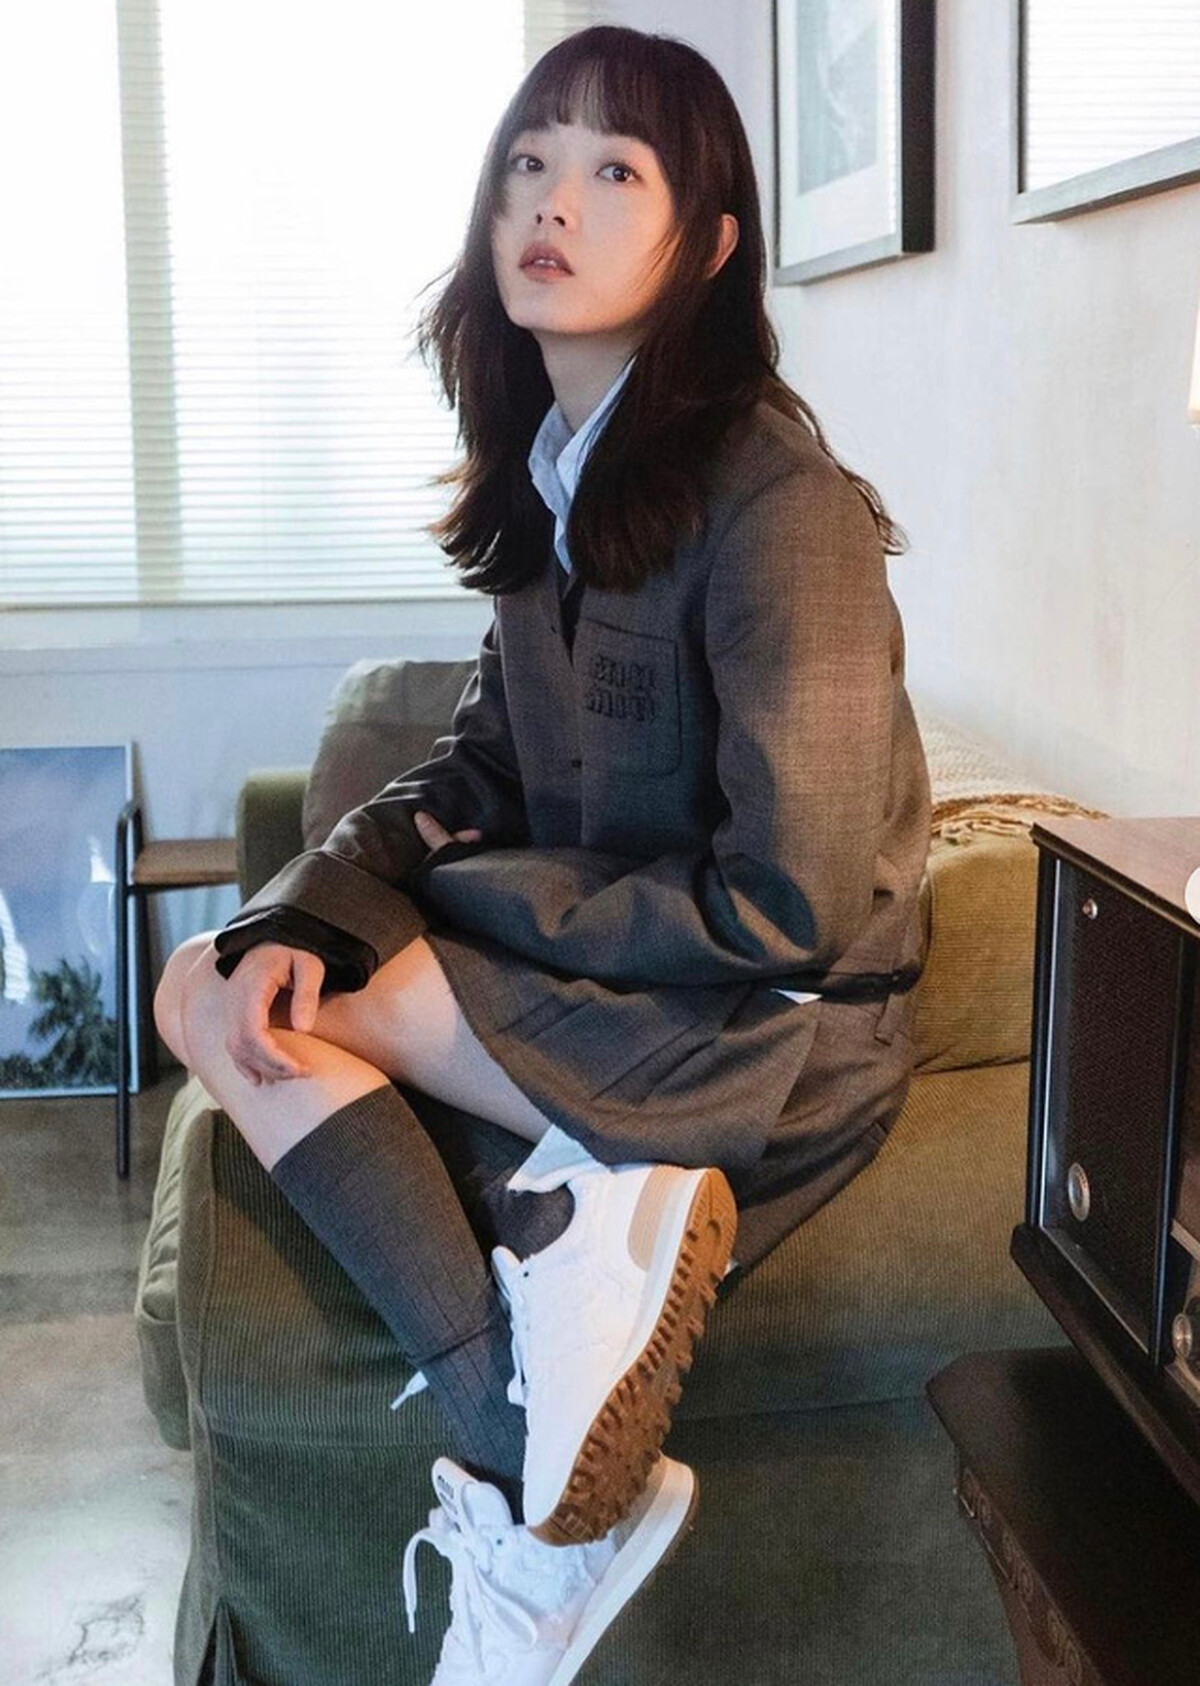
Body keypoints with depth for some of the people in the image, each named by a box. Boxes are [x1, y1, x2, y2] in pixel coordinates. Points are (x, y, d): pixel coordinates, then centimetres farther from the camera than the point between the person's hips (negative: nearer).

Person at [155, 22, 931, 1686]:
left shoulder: (777, 501, -20)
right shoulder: (551, 477, 6)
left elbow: (780, 909, -22)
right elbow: (477, 772, 9)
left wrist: (463, 896, -11)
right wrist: (297, 919, -11)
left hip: (779, 1044, -8)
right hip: (612, 981, 8)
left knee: (267, 993, -17)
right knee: (216, 983, -9)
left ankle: (535, 1484, -16)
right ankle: (546, 1461, -20)